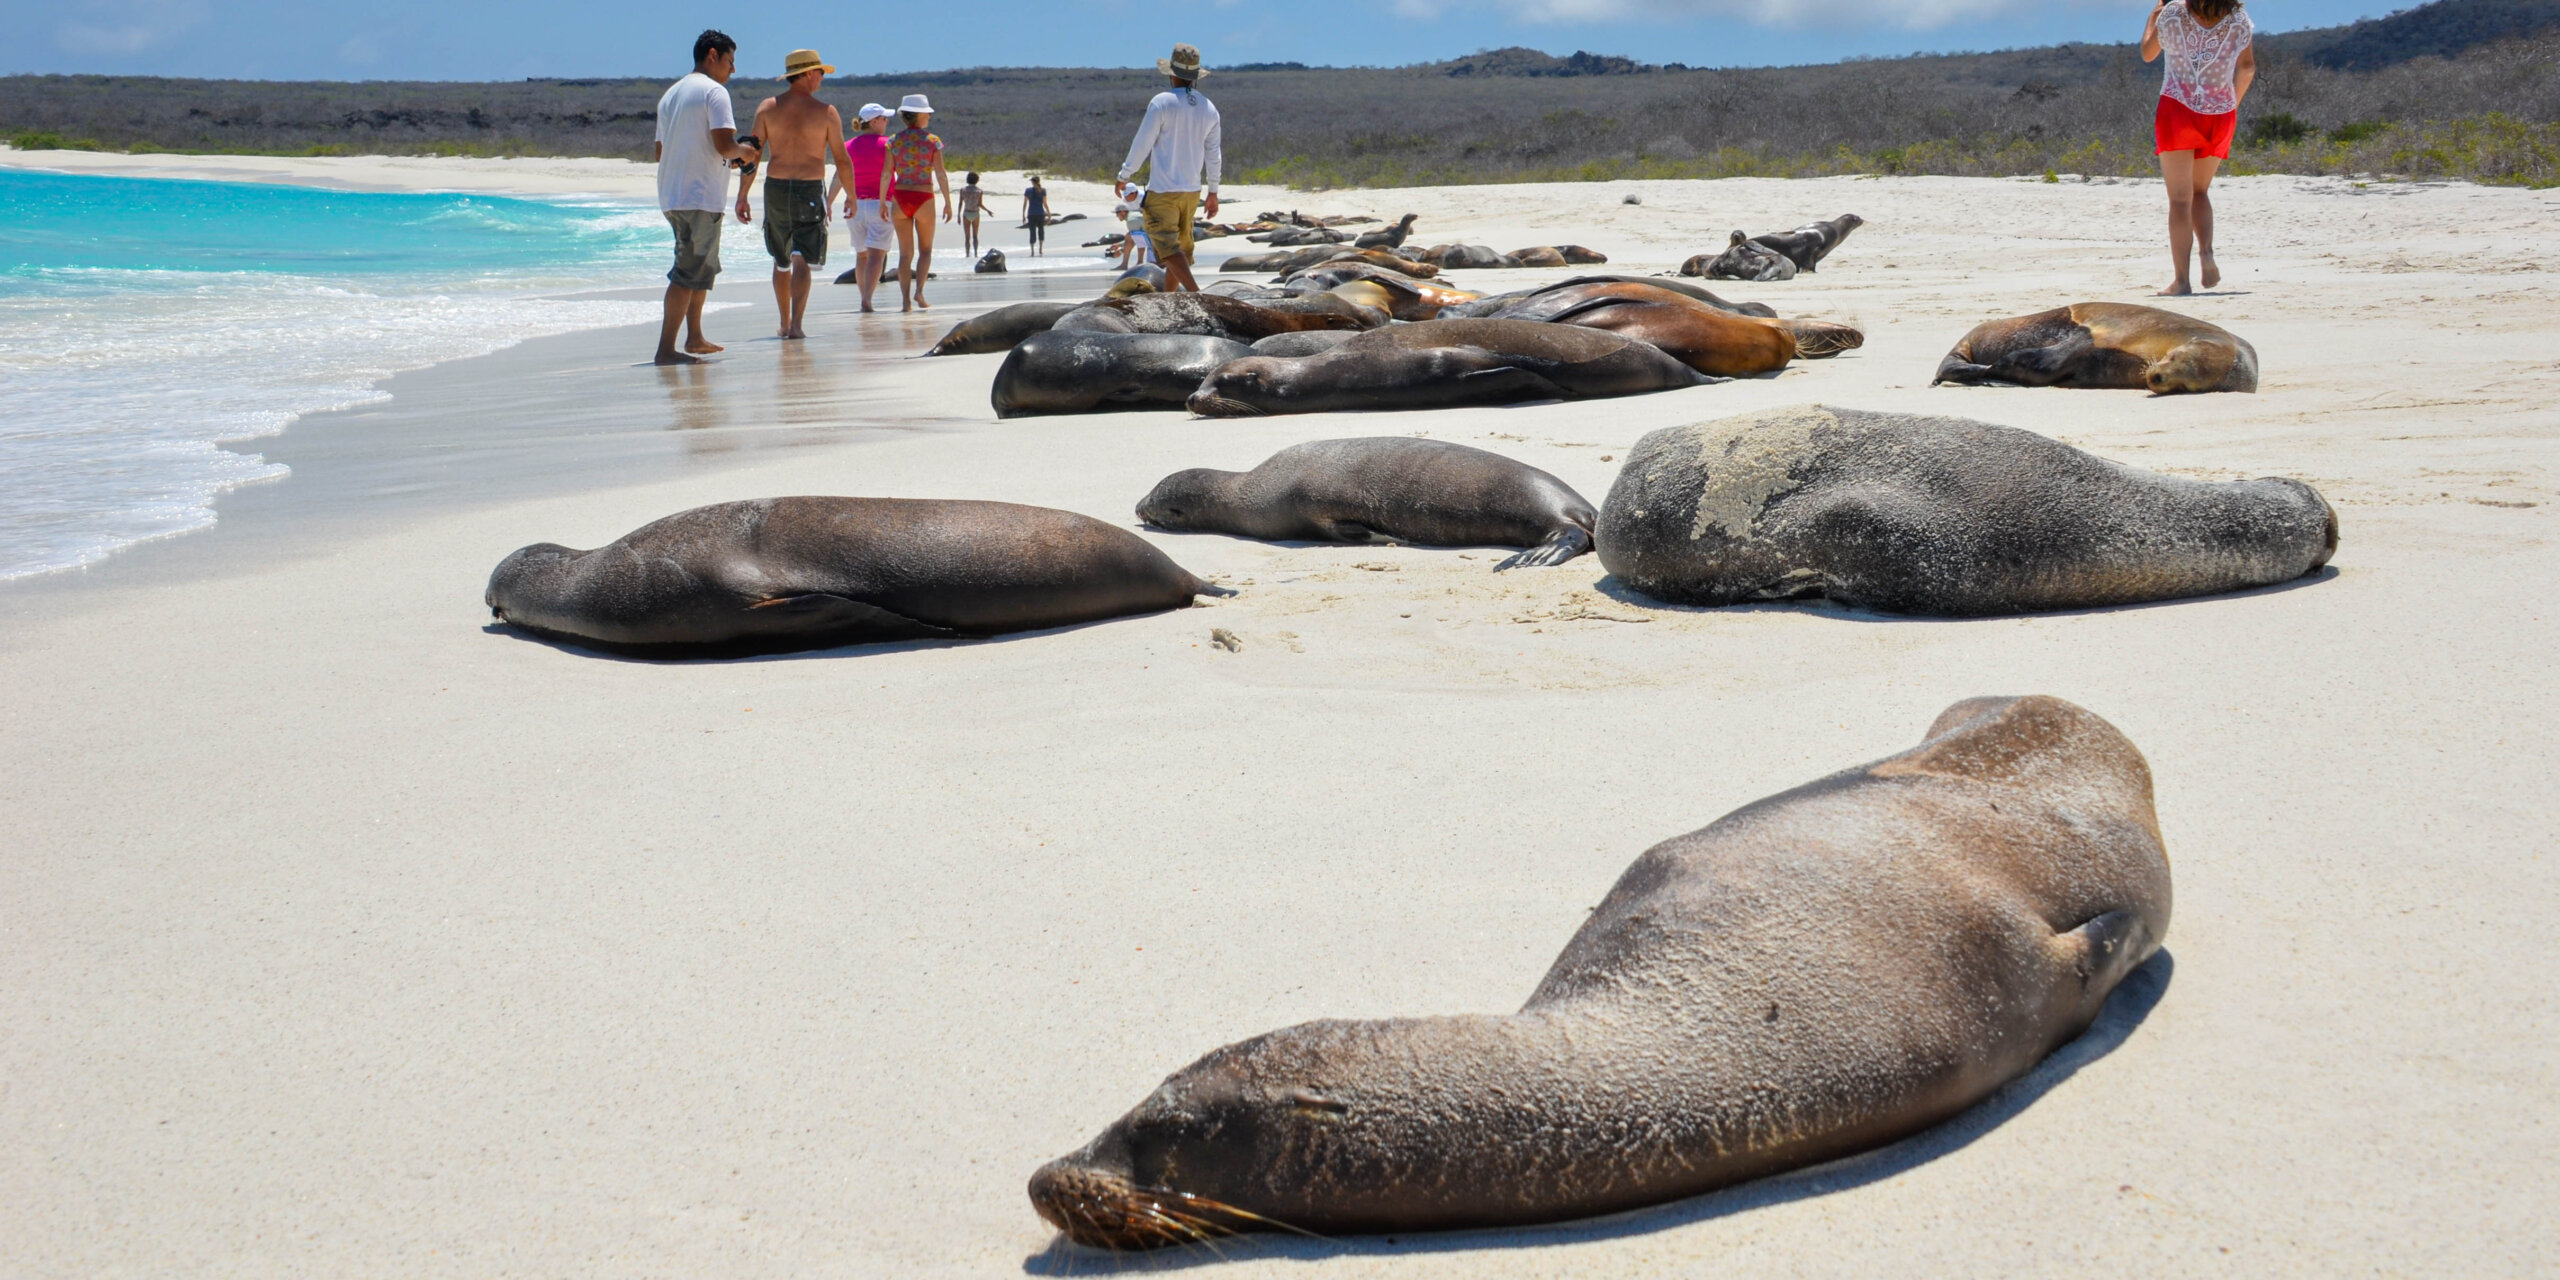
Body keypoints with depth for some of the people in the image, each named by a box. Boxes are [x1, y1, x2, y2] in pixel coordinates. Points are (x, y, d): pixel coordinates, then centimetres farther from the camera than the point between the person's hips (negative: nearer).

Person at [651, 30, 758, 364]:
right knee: (690, 271, -9)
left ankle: (695, 338, 28)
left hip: (671, 197, 9)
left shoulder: (671, 94, 19)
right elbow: (725, 145, -20)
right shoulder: (714, 91, -8)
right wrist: (743, 152, 3)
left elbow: (660, 152, 22)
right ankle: (666, 348, -14)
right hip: (700, 197, -9)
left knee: (703, 266, 22)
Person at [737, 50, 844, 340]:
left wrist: (742, 196, 3)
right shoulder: (826, 112, -5)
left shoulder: (767, 108, 2)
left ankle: (785, 323, 27)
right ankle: (796, 324, -20)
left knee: (781, 261, 17)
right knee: (802, 261, -5)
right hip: (810, 191, -3)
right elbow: (841, 160, -2)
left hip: (775, 188, 3)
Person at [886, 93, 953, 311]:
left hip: (900, 197, 2)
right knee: (925, 249, 13)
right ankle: (919, 291, -5)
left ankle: (906, 300, 0)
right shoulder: (932, 141, -4)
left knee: (905, 253, 7)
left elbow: (887, 175, 0)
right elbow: (940, 175, -6)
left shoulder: (894, 141, 2)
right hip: (924, 197, -2)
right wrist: (947, 202, 0)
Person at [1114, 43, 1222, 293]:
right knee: (1182, 246, 16)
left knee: (1167, 246, -9)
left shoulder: (1162, 103, -13)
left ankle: (1197, 294, -25)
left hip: (1162, 190, -6)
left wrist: (1124, 176, 3)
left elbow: (1142, 145, -10)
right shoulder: (1209, 109, 4)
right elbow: (1212, 154, 9)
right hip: (1192, 190, 6)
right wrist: (1213, 192, 18)